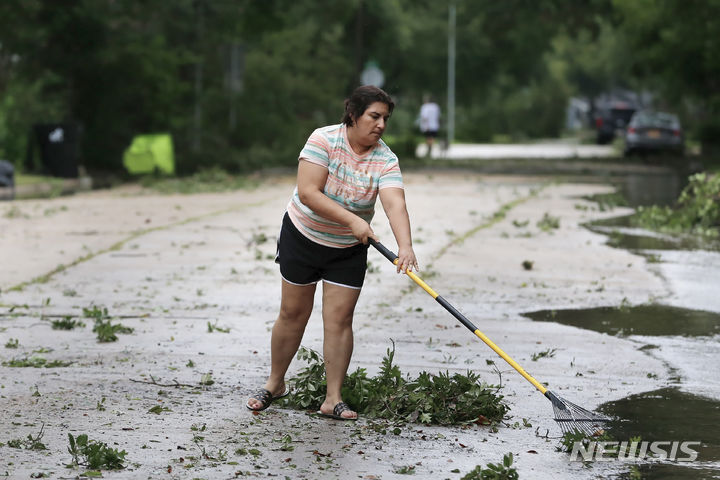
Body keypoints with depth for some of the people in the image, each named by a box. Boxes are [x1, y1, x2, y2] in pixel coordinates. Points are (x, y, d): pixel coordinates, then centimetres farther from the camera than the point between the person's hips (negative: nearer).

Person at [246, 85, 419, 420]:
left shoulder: (385, 160, -14)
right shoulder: (324, 140, -20)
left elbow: (395, 205, -28)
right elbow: (308, 192, -28)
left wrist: (405, 247, -45)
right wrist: (352, 220, -34)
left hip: (348, 250, 2)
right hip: (302, 237, -1)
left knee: (339, 320, -3)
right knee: (293, 313, 7)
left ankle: (333, 399, 4)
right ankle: (275, 384, 25)